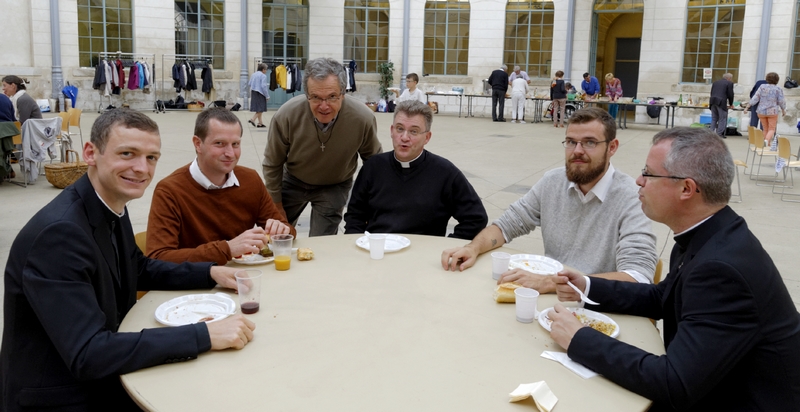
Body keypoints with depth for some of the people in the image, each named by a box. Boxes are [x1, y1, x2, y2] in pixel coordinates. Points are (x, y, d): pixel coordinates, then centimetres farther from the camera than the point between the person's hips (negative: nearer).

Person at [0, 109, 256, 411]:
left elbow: (138, 269, 17)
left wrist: (210, 273, 2)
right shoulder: (59, 231, -27)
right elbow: (87, 355, -31)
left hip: (104, 376, 8)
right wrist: (205, 335, -32)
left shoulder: (112, 206, -1)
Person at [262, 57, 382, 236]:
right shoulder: (286, 115, -28)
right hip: (292, 181, 1)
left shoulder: (363, 118, -28)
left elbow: (373, 159, -6)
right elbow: (272, 165, -11)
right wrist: (276, 206, -3)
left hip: (335, 187, -1)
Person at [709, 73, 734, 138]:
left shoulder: (715, 82, 19)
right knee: (722, 118, 1)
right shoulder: (729, 83, 1)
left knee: (714, 118, 12)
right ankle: (719, 134, -2)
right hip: (721, 102, -6)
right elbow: (730, 94, -1)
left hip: (713, 101, 6)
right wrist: (731, 104, 13)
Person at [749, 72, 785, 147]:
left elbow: (756, 97, -7)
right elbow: (781, 101, -4)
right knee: (772, 130, 4)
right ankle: (766, 141, -25)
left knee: (766, 129, 15)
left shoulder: (762, 87, 0)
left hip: (761, 112, 3)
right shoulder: (778, 89, -6)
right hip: (772, 112, -3)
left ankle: (768, 145, 13)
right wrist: (783, 110, 11)